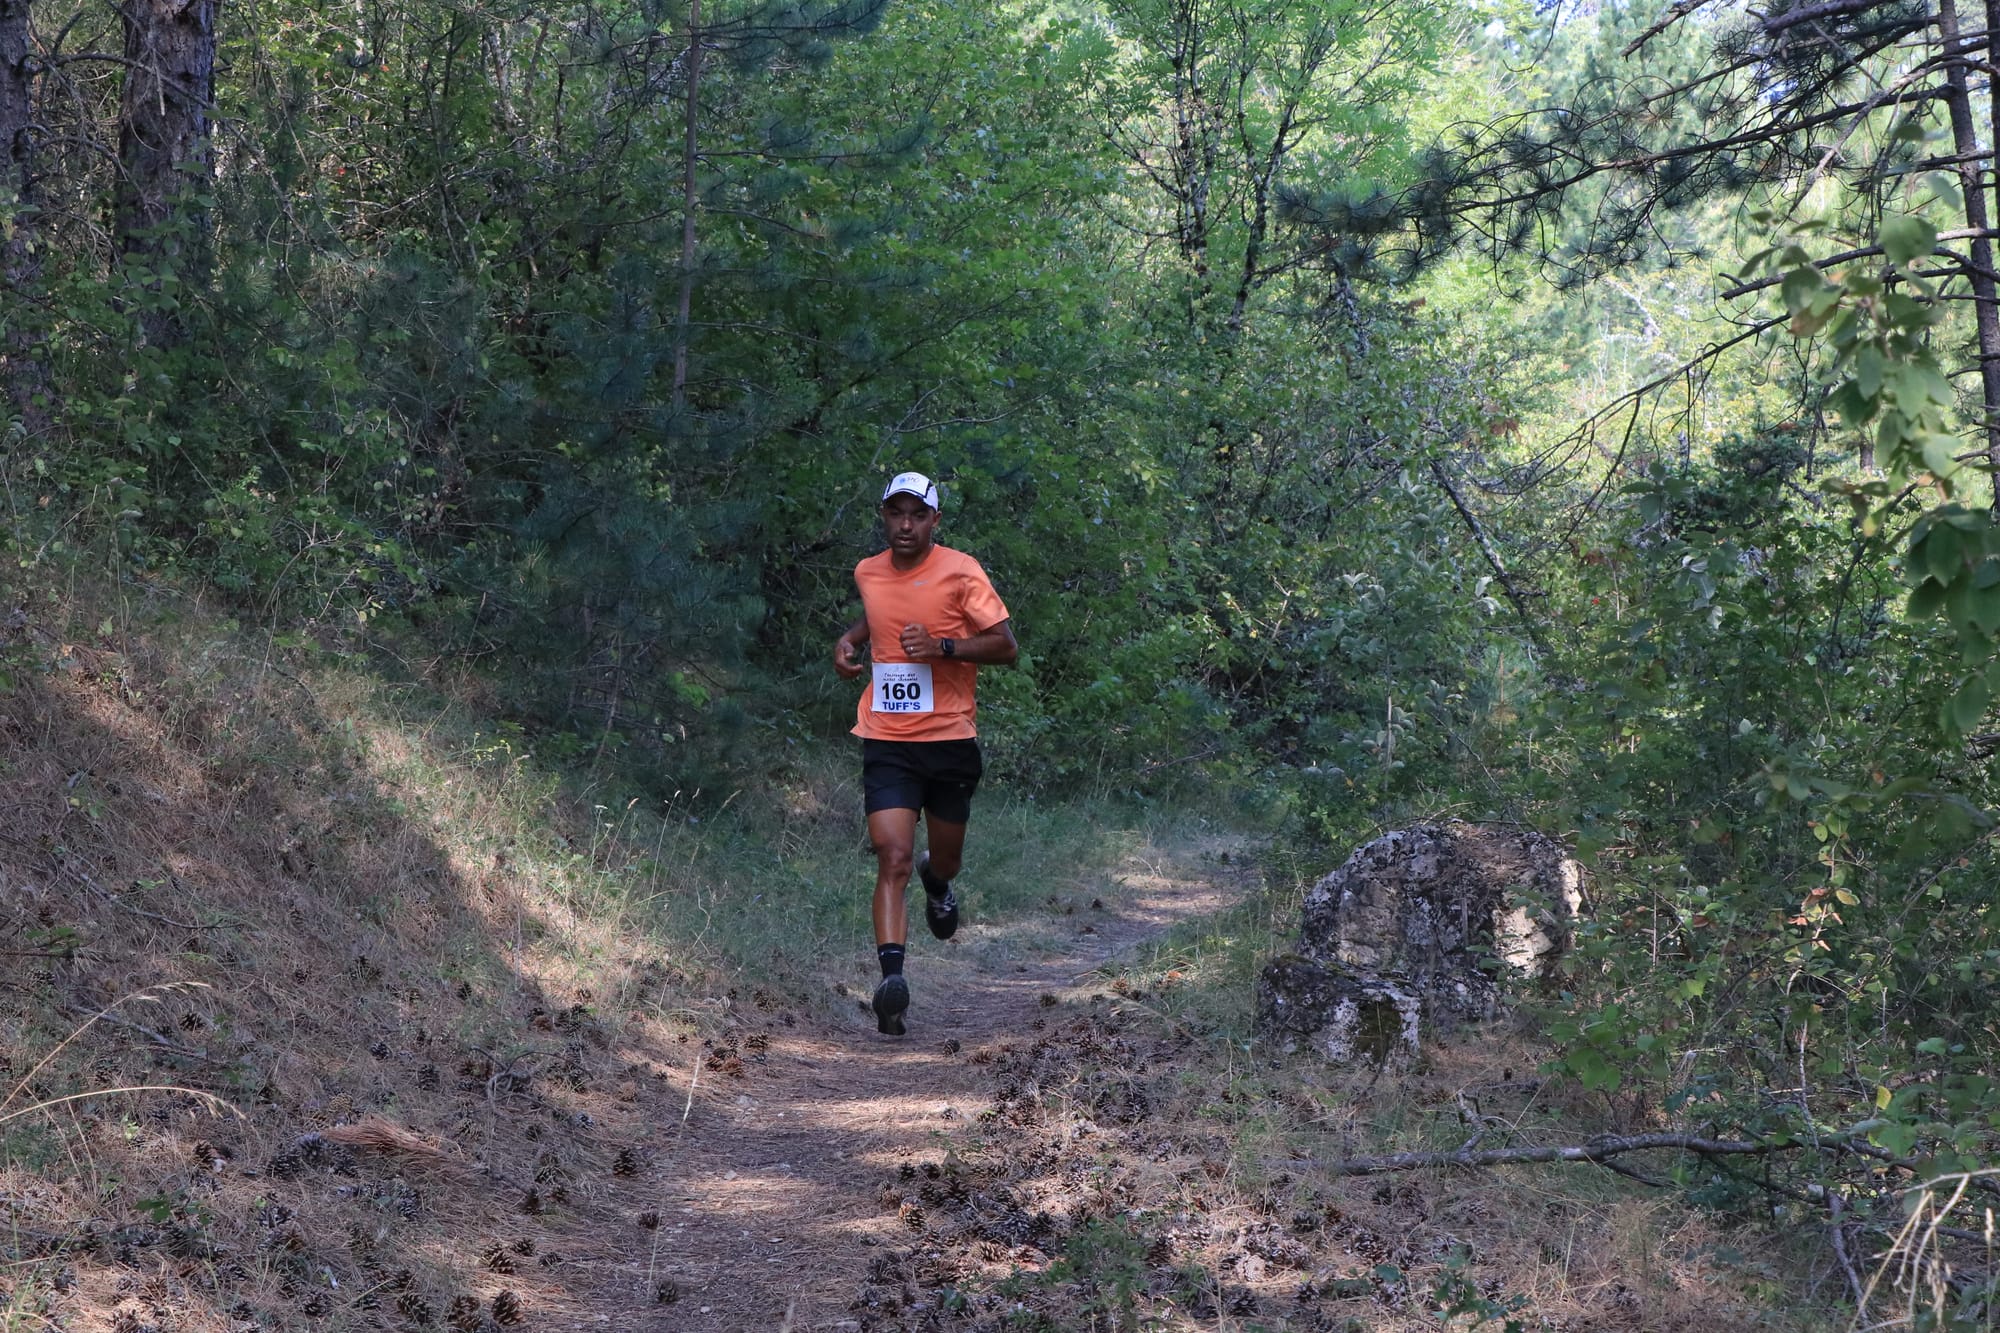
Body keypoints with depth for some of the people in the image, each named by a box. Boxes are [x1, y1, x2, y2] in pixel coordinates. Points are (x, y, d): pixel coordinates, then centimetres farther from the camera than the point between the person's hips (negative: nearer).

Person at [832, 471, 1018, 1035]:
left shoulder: (960, 572, -8)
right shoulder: (868, 573, 6)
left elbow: (1007, 646, -9)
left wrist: (943, 645, -22)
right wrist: (850, 639, 10)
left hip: (949, 739, -1)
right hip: (886, 741, 1)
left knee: (944, 860, 17)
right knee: (893, 859, -16)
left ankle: (936, 883, 55)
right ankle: (891, 976, -23)